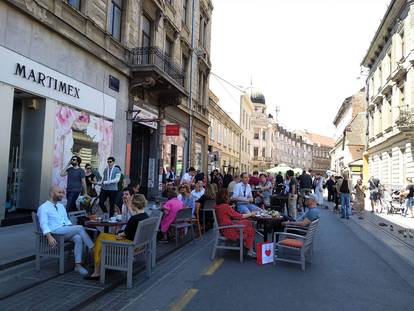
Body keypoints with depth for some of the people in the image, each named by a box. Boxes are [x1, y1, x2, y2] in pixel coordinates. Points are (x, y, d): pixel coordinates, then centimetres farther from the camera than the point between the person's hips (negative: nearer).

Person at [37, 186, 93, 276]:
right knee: (80, 228, -24)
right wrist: (49, 237, -27)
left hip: (66, 232, 6)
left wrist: (72, 230, 4)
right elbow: (44, 224, -11)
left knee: (78, 238, -26)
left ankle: (78, 265, -26)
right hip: (55, 232, -6)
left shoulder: (61, 206, 24)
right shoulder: (43, 207, 1)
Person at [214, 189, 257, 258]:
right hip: (229, 230, -8)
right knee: (250, 229, 7)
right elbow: (239, 216, -12)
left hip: (223, 228, 8)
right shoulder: (225, 206, -22)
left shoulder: (216, 206, 1)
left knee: (248, 223, 13)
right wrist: (251, 214, 0)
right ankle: (250, 251, 15)